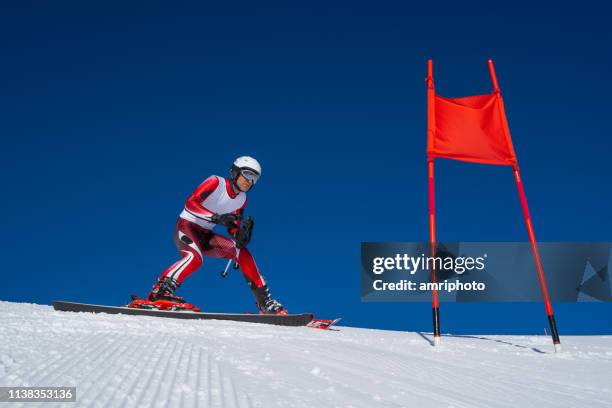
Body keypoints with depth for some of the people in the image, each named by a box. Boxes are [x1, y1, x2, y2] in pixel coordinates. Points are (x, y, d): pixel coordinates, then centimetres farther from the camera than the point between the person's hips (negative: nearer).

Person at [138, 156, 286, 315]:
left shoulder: (241, 200, 6)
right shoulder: (216, 182, -13)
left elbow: (233, 227, 9)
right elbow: (190, 203, -22)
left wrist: (239, 234, -15)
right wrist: (216, 218, -33)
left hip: (205, 236, 6)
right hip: (186, 226, -6)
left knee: (242, 252, -8)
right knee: (195, 257, -35)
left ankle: (265, 302, -5)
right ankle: (159, 293, -35)